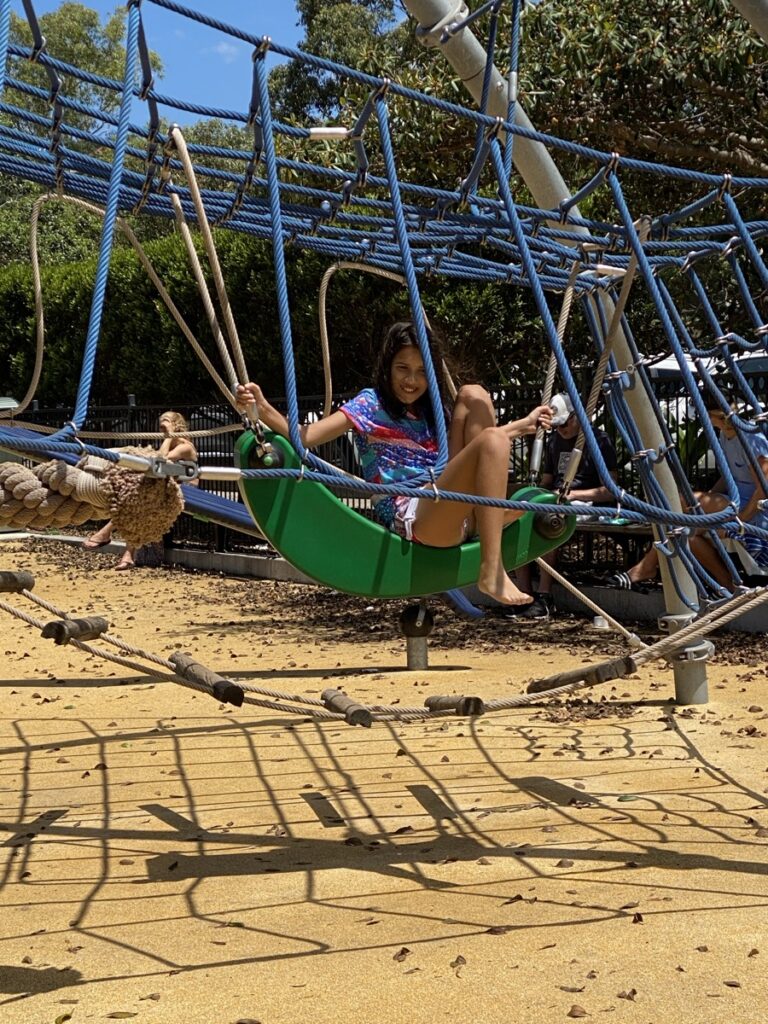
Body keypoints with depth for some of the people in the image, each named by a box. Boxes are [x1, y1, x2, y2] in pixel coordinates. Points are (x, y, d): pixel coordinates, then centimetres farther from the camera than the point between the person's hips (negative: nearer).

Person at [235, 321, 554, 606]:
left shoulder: (431, 411, 22)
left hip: (458, 516, 7)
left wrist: (522, 425, 36)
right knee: (492, 440, -27)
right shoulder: (370, 404, 2)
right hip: (411, 517, -7)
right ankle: (492, 573, -31)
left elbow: (477, 440, 38)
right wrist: (263, 410, -26)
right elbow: (304, 436, -11)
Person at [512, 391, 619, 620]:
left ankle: (544, 598, -34)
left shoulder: (600, 440, -1)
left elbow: (609, 491, -6)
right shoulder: (553, 442, 19)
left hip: (586, 505, -6)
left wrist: (573, 494, -16)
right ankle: (525, 597, -26)